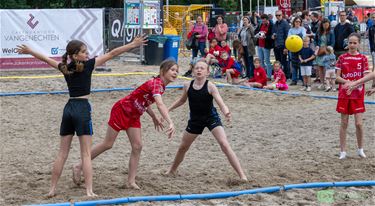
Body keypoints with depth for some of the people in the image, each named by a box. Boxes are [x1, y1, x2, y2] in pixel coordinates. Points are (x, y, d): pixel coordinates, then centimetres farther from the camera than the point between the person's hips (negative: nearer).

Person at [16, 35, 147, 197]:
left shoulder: (64, 67, 7)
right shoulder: (87, 65, -8)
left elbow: (45, 58, 22)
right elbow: (112, 54, -9)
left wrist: (29, 51, 39)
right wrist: (133, 45, -8)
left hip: (69, 108, 6)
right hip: (83, 108, -6)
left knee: (62, 152, 12)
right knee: (86, 153, -4)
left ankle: (52, 189, 15)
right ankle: (89, 191, -8)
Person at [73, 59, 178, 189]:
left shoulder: (161, 86, 2)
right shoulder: (155, 83, -27)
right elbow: (160, 104, -44)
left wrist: (154, 117, 10)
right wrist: (170, 123, -54)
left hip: (133, 116, 8)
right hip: (121, 110, -8)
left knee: (137, 147, -1)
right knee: (107, 144, 0)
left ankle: (131, 181, 5)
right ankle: (79, 166, 14)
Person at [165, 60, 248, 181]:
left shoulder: (210, 86, -17)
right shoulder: (188, 86, -6)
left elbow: (221, 103, -26)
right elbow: (182, 100, 15)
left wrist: (226, 113, -47)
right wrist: (168, 110, 16)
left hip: (211, 117, -4)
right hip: (195, 119, 4)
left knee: (225, 145, -20)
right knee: (183, 147, 17)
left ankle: (242, 175, -19)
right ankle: (172, 170, 43)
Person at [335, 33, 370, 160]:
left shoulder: (363, 59, 0)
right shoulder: (342, 58, 1)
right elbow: (337, 77, -1)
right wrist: (347, 82, -20)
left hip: (358, 95, 0)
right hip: (344, 94, 1)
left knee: (359, 123, -4)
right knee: (344, 123, 4)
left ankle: (360, 149, 16)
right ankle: (342, 151, 11)